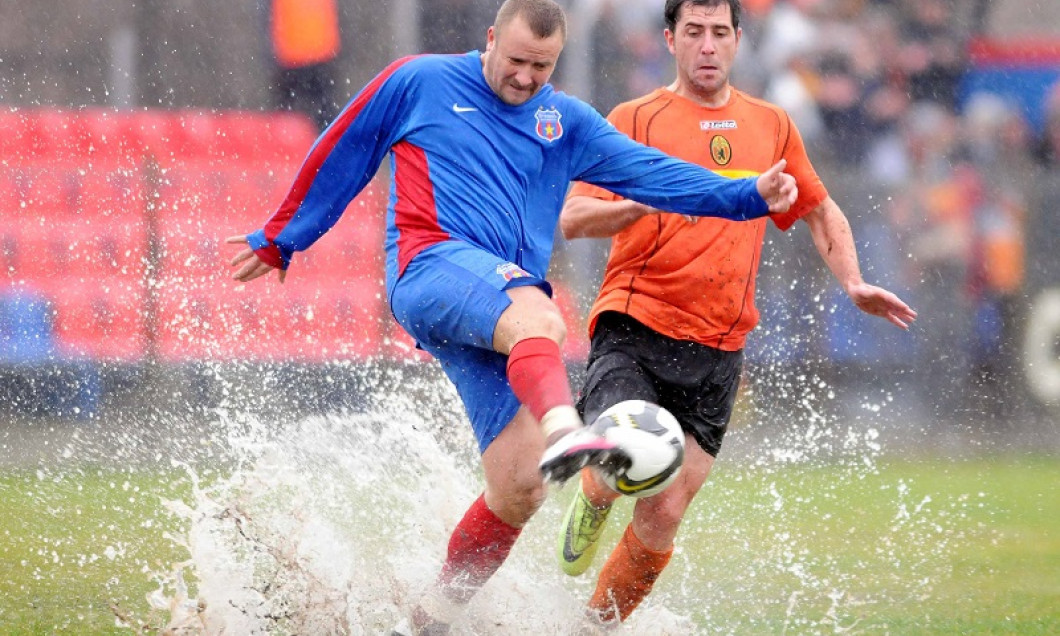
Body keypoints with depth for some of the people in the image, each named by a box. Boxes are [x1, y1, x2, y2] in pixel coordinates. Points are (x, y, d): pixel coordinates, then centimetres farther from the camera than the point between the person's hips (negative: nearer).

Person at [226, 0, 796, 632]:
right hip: (433, 267, -5)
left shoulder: (567, 122, 20)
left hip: (513, 305, 5)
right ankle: (563, 433, -71)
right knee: (537, 317, -39)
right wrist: (279, 240, 24)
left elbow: (652, 172, 11)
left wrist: (747, 195, -2)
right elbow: (340, 156, 18)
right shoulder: (419, 82, 10)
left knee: (520, 491, -7)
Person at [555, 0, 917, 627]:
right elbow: (573, 218, -5)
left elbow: (820, 210, 29)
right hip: (635, 326, -3)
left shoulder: (771, 125, 16)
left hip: (718, 349, 3)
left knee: (662, 518, -3)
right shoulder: (635, 120, 3)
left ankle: (600, 622, 19)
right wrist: (650, 198, -23)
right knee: (617, 474, -22)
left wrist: (854, 283, 13)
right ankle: (592, 504, 15)